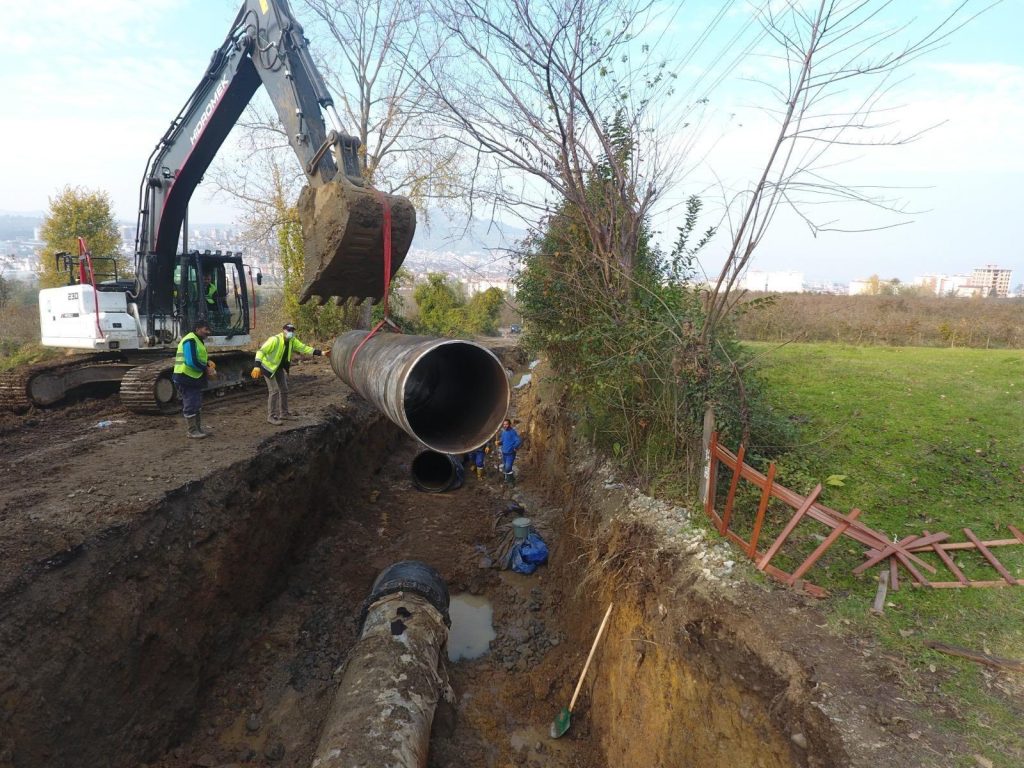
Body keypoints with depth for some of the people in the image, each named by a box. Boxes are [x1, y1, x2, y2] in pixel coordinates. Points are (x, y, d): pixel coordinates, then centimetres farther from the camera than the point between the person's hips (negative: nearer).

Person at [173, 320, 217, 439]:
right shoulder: (190, 340, -18)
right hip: (186, 378, -11)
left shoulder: (198, 341, 16)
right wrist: (206, 369, -16)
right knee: (190, 405, -3)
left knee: (197, 405, 16)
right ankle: (192, 431, 5)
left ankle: (198, 428, 26)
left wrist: (208, 362, 1)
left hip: (194, 378, 11)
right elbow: (191, 361, -26)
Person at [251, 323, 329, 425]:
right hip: (269, 367, -8)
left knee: (284, 390, 12)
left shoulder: (292, 341, -6)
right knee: (274, 390, -12)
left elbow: (304, 348, -4)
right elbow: (261, 351, -28)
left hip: (280, 367, 8)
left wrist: (321, 352, -11)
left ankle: (284, 413, 26)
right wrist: (257, 367, -37)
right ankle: (271, 416, -4)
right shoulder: (274, 340, -27)